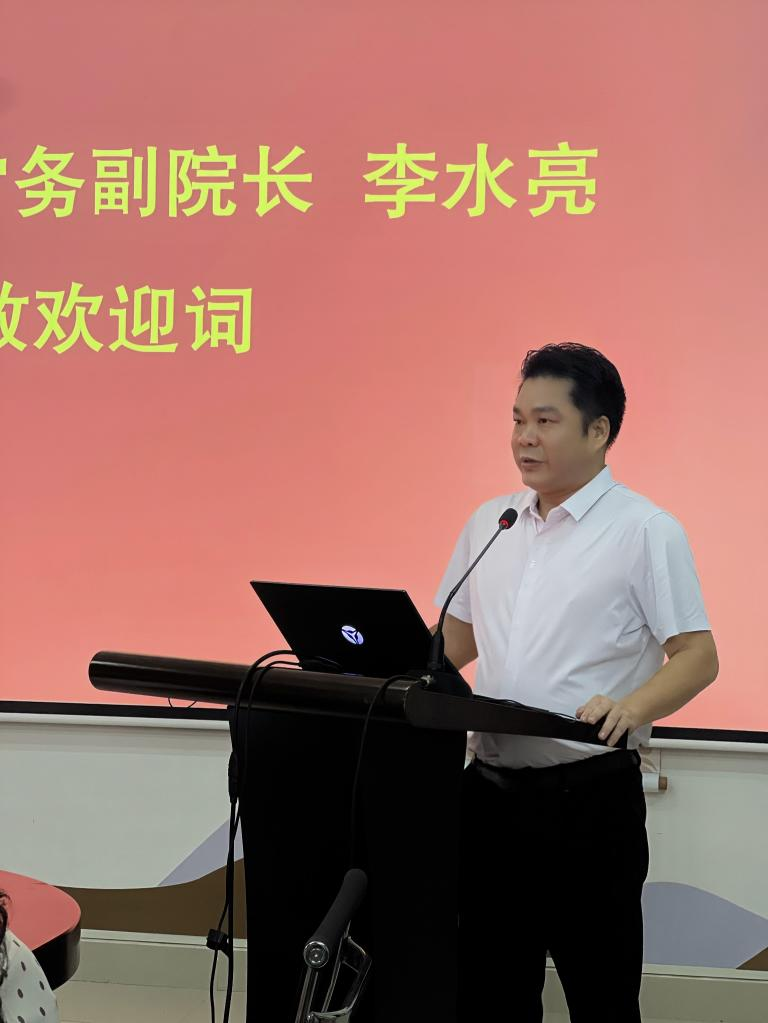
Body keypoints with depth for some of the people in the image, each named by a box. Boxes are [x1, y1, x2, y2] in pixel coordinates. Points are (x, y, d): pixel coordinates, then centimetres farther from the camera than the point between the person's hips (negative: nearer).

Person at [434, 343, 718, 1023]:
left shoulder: (646, 530, -7)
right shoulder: (490, 523, 11)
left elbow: (698, 657, -10)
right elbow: (456, 639, 19)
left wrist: (630, 708, -28)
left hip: (589, 792, -5)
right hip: (491, 786, 5)